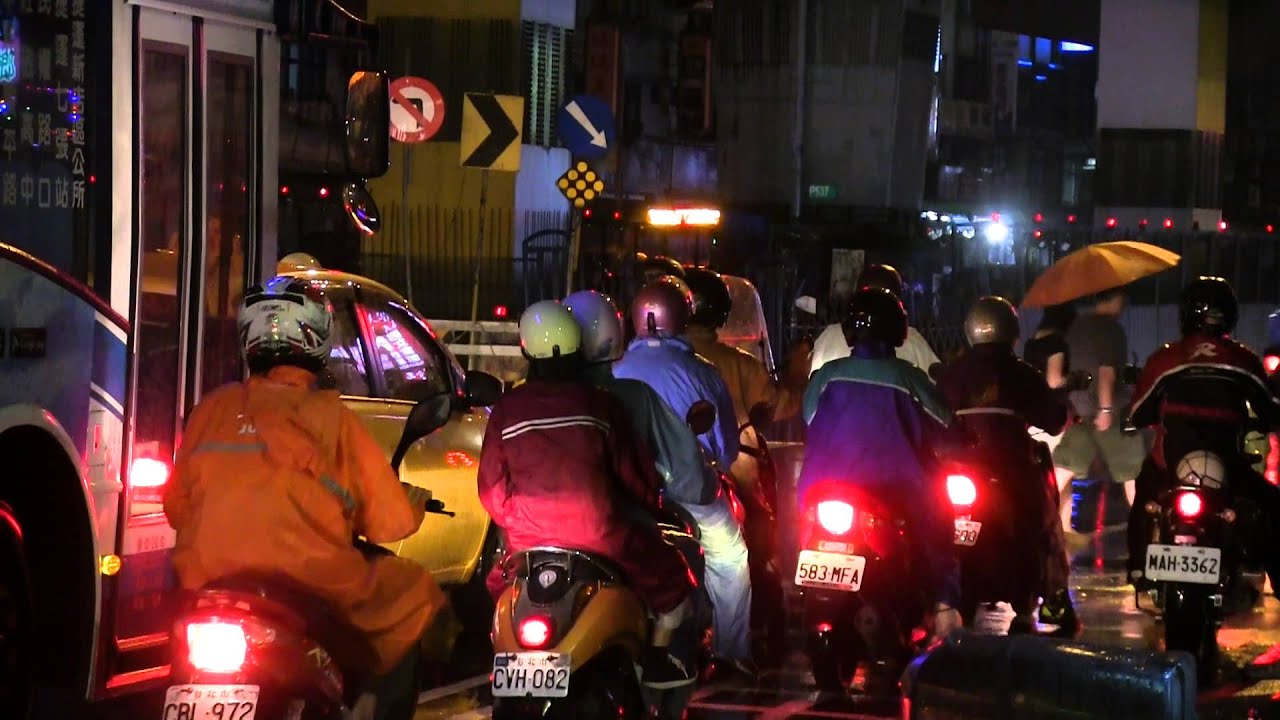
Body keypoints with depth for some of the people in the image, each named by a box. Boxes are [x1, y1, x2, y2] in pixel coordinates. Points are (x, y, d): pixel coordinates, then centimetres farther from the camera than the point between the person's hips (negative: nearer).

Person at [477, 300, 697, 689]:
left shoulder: (506, 410, -2)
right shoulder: (598, 404, -6)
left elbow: (491, 486, 1)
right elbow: (637, 473, -1)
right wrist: (649, 503, 21)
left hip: (528, 537, 2)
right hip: (599, 535, -2)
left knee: (499, 583, 34)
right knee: (670, 572, 21)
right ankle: (658, 658, 16)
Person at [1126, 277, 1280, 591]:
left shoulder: (1163, 359, 0)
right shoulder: (1245, 361, 1)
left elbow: (1139, 416, 9)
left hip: (1169, 467, 1)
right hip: (1228, 467, -1)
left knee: (1143, 497, 33)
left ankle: (1138, 570, 28)